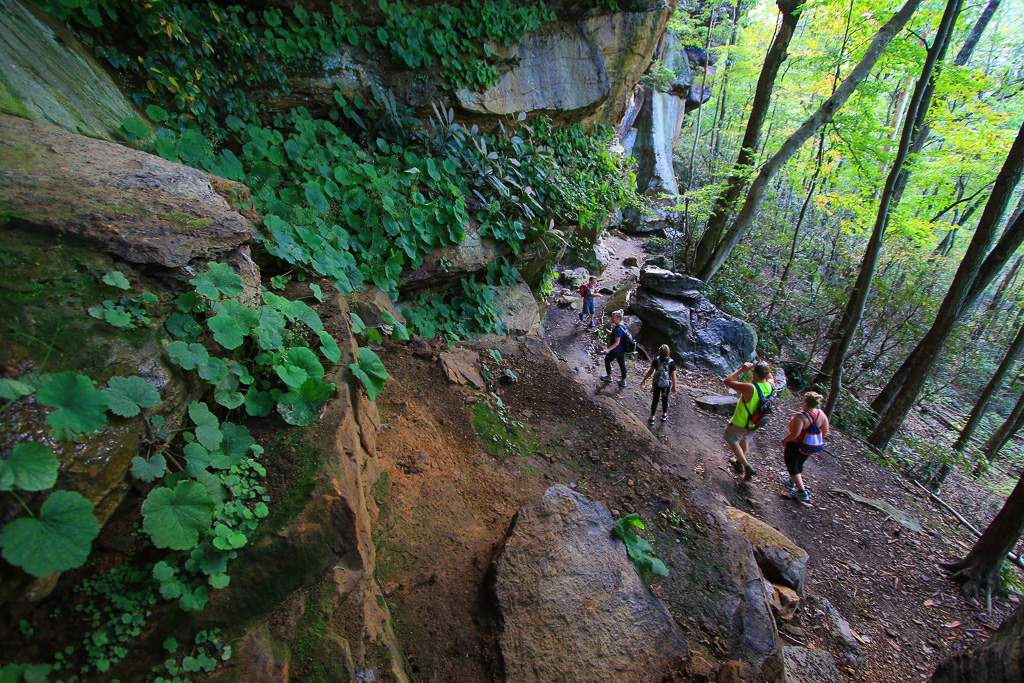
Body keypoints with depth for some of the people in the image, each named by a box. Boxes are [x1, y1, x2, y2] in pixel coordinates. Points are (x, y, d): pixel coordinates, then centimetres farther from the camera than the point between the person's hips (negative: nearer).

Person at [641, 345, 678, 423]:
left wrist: (644, 380, 2)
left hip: (657, 384, 1)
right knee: (665, 399, 20)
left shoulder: (656, 360, -14)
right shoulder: (671, 362, -18)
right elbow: (673, 375, -15)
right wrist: (674, 386, -2)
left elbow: (650, 371, -10)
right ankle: (664, 415, 39)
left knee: (655, 399, 11)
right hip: (666, 384, -1)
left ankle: (652, 418, 17)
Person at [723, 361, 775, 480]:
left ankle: (747, 467, 13)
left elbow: (727, 381, -31)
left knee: (733, 441, 18)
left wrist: (742, 370, -25)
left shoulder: (750, 388, -37)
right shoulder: (770, 386, -16)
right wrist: (765, 368, -2)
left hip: (740, 423, -7)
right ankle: (739, 463, 52)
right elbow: (770, 377, 12)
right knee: (744, 440, 30)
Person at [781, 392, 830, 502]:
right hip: (809, 446, 7)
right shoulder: (821, 414, -10)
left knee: (791, 465, 13)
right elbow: (825, 431, 0)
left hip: (796, 445, -7)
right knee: (799, 464, 27)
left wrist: (784, 440, -16)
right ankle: (791, 482, 48)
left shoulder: (800, 416, -30)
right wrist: (818, 439, 16)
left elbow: (795, 434, -32)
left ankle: (802, 492, 12)